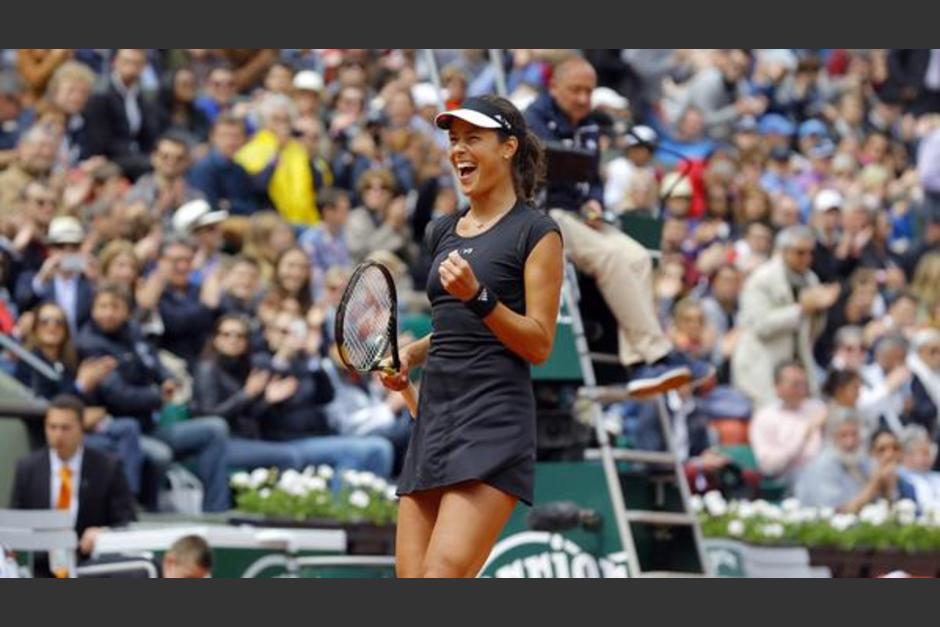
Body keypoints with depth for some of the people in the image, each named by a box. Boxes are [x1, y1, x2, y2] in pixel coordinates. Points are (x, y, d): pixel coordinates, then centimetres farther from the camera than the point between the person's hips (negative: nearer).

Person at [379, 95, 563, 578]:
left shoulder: (536, 232, -2)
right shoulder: (443, 233, 19)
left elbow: (539, 344, -6)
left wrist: (477, 296, -19)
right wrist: (408, 355, 11)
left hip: (493, 426, -7)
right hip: (434, 416, 7)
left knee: (441, 580, -22)